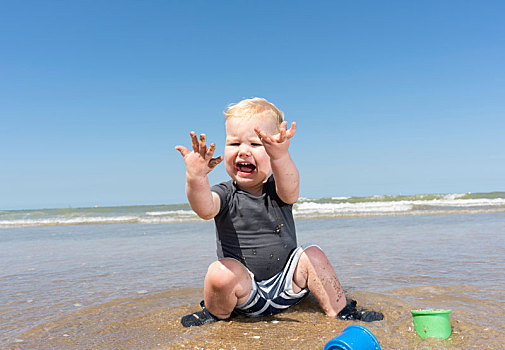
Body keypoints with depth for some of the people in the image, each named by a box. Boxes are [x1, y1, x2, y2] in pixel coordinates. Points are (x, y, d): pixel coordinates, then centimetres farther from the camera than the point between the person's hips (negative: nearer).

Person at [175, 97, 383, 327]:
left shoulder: (278, 189, -5)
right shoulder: (225, 194, -7)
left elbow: (289, 188, -31)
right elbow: (205, 209, -30)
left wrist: (280, 157, -55)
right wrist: (196, 177, -53)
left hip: (285, 285, 2)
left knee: (313, 256, -18)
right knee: (221, 272, -29)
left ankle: (339, 311, 0)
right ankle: (216, 314, 1)